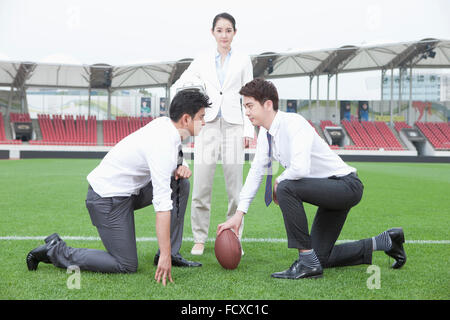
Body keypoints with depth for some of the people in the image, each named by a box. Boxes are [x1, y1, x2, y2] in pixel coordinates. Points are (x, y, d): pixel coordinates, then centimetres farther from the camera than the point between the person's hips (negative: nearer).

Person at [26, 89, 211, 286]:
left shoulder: (164, 123, 0)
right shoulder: (162, 145, -27)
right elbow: (162, 204, -30)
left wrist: (183, 167, -4)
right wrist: (164, 256, -28)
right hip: (108, 198, -10)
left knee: (181, 183, 2)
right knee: (126, 266, -4)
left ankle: (172, 253, 7)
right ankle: (56, 251, 4)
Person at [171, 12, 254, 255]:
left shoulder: (243, 61, 9)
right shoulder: (202, 61, 11)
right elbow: (178, 85, 18)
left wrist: (249, 130, 0)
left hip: (233, 126, 0)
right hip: (207, 126, 1)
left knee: (235, 188, -1)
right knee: (201, 187, -2)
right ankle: (199, 239, 9)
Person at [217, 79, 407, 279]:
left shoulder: (293, 123, -25)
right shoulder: (265, 133, 3)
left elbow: (300, 168, -38)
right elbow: (256, 171, 9)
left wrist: (279, 182, -17)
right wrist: (239, 214, 4)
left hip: (346, 185, -10)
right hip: (330, 191, 10)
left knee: (286, 188, -31)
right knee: (321, 258, 11)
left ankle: (308, 262, -22)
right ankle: (385, 242, 26)